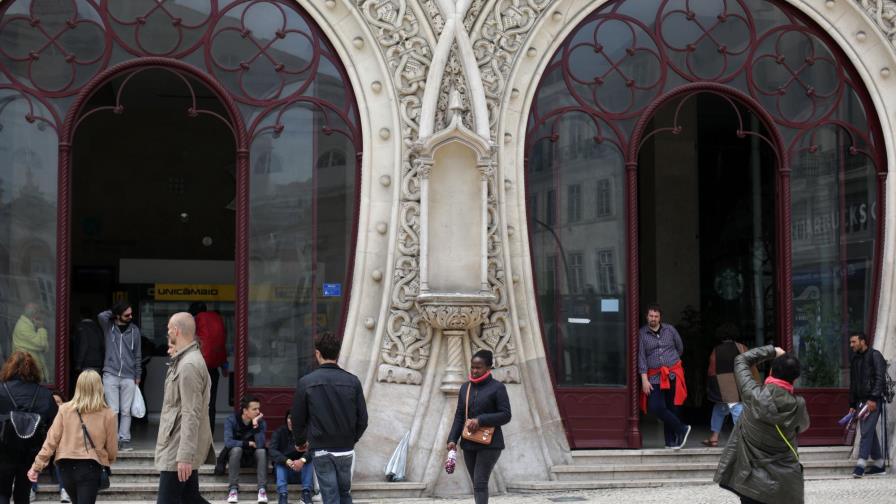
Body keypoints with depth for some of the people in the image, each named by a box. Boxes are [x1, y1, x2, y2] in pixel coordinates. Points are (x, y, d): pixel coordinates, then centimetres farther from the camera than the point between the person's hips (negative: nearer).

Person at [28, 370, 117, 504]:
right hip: (90, 467, -3)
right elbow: (112, 448, 0)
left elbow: (51, 440, -3)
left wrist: (37, 466, 3)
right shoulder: (108, 414, -7)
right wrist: (108, 461, 22)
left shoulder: (65, 409, -2)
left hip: (66, 466, 4)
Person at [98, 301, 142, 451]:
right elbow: (101, 316, -21)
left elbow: (137, 354, 12)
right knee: (113, 410, -3)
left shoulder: (134, 330, 7)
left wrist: (137, 376, 11)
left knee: (126, 411, 1)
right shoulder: (109, 326, 2)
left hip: (128, 377, 2)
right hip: (110, 375, -1)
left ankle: (124, 439, 5)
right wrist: (112, 313, -1)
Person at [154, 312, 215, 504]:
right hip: (180, 447, 10)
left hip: (180, 447, -10)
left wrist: (185, 457, -26)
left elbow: (191, 415, -24)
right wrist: (175, 356, 19)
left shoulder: (189, 365, -19)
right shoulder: (184, 360, 13)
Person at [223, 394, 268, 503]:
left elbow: (260, 445, -25)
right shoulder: (231, 420, -14)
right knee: (237, 449, -33)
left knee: (262, 451, -29)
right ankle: (233, 488, -31)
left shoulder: (261, 422, -10)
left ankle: (262, 489, -33)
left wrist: (256, 425, -32)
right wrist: (248, 443, -21)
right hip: (235, 456, -1)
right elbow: (228, 442, -26)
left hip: (253, 458, 1)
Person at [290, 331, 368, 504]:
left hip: (322, 450, -2)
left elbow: (298, 418, 0)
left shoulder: (306, 382, -7)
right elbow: (363, 418, 0)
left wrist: (300, 442, 18)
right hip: (346, 450, 2)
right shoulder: (353, 381, -3)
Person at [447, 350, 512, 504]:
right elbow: (459, 416, 12)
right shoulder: (465, 387, 12)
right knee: (477, 484, 9)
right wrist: (452, 439, 0)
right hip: (469, 444, 6)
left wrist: (480, 420, -19)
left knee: (480, 483, -15)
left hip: (490, 444, -6)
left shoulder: (497, 387, -5)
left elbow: (506, 415, -10)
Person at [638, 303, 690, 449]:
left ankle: (671, 442, 12)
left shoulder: (670, 330, 5)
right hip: (655, 377, -1)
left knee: (672, 408, 2)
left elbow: (680, 348, 20)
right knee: (655, 407, -16)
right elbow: (641, 357, -5)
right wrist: (644, 379, -11)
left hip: (673, 374, 1)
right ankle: (681, 429, 0)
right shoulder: (642, 334, 0)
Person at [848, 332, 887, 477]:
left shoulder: (875, 355, -5)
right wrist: (852, 405, 16)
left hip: (873, 401, -8)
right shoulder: (855, 359, 17)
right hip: (861, 400, 8)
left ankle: (861, 464, -17)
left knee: (866, 431, -13)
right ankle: (879, 464, 16)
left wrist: (873, 399, -21)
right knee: (870, 432, 9)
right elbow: (853, 384, 20)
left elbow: (880, 378, -14)